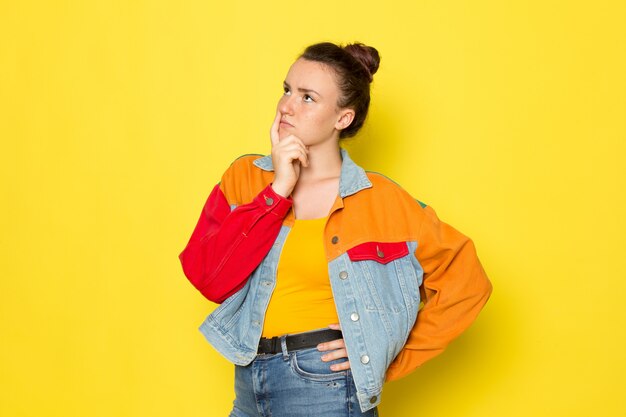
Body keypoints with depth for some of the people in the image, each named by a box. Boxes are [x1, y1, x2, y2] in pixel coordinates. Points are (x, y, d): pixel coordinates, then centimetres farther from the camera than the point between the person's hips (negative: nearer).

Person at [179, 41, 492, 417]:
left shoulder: (379, 201, -7)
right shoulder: (246, 177, 1)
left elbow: (468, 283, -5)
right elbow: (209, 279, -11)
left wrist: (391, 358, -6)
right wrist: (278, 190, -14)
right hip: (249, 386, 3)